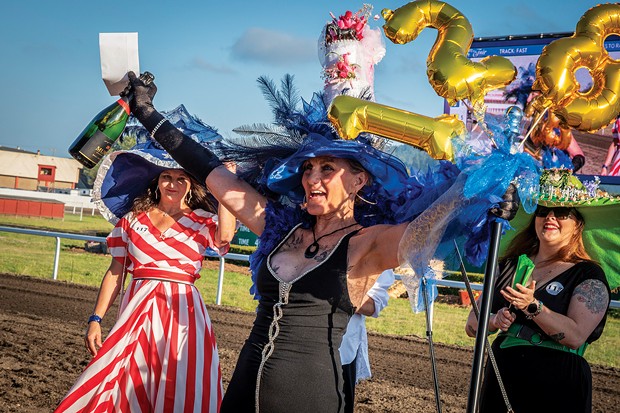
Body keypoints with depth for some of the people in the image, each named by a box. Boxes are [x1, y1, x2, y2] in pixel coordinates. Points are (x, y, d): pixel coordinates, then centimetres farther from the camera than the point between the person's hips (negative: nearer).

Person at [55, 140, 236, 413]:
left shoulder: (201, 222, 3)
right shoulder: (132, 219, 10)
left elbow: (225, 236, -20)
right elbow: (115, 273, 11)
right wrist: (96, 319, 5)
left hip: (181, 311, -2)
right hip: (137, 308, 2)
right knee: (123, 388, -1)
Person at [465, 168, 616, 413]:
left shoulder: (589, 275, -3)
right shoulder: (511, 265, 9)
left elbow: (576, 335, -17)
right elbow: (472, 325, 6)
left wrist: (533, 307, -27)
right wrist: (494, 321, -14)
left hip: (557, 392, -4)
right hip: (500, 381, 4)